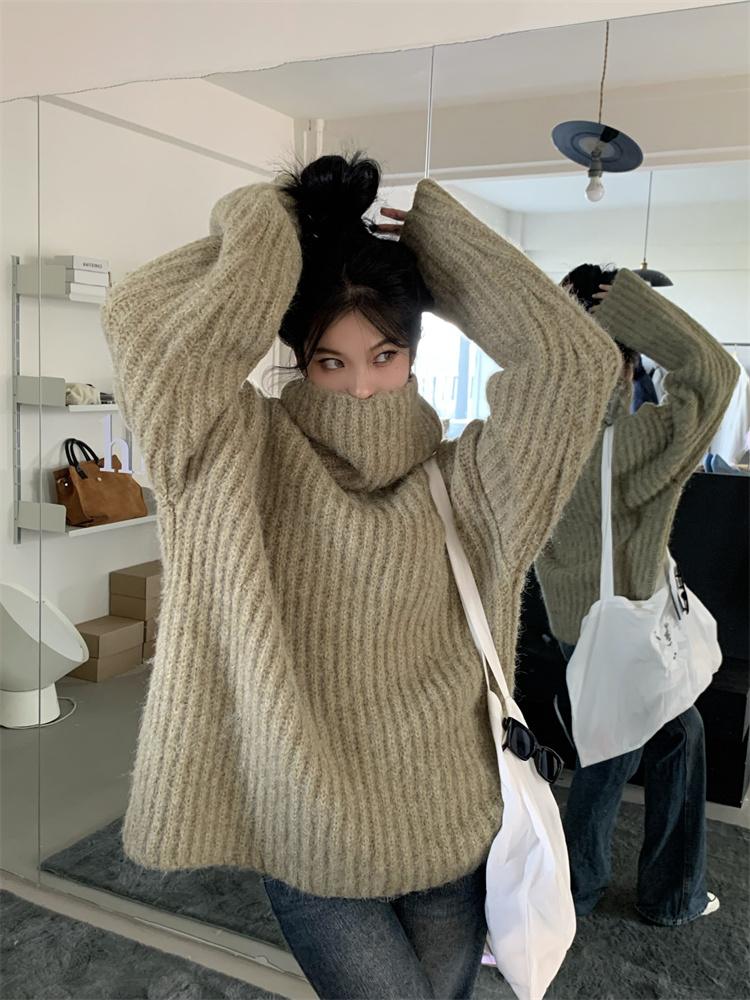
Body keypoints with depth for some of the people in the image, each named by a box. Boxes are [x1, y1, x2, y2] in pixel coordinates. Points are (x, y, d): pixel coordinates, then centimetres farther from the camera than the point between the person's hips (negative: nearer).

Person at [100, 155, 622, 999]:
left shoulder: (465, 485, -4)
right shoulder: (249, 468, -9)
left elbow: (575, 362, -14)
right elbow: (141, 325, -23)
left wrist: (430, 229, -7)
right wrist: (263, 226, -9)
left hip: (453, 839, 3)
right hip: (313, 847, -2)